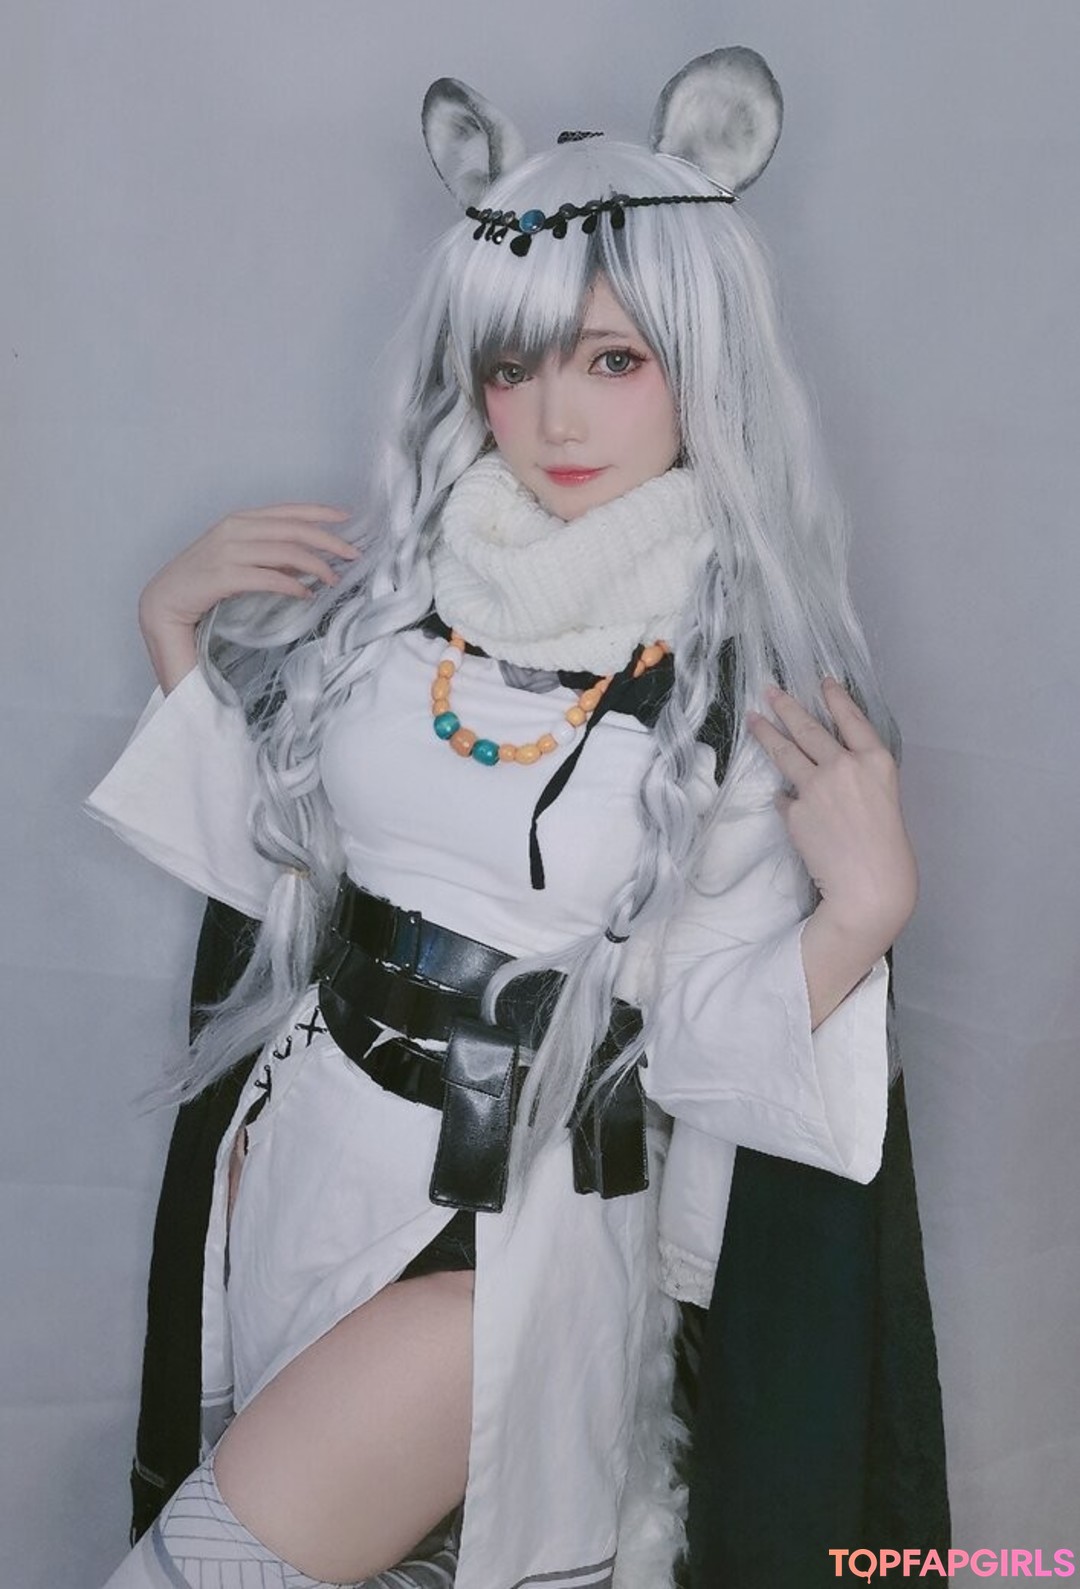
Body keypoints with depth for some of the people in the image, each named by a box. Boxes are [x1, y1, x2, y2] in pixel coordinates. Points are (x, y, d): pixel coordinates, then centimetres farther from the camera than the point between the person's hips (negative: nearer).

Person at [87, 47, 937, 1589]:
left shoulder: (758, 682, -14)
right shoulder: (392, 579, -3)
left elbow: (710, 1043, -12)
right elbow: (267, 843, 6)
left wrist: (868, 908, -27)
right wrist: (175, 622, -2)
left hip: (512, 1220, -4)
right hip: (298, 1144, 5)